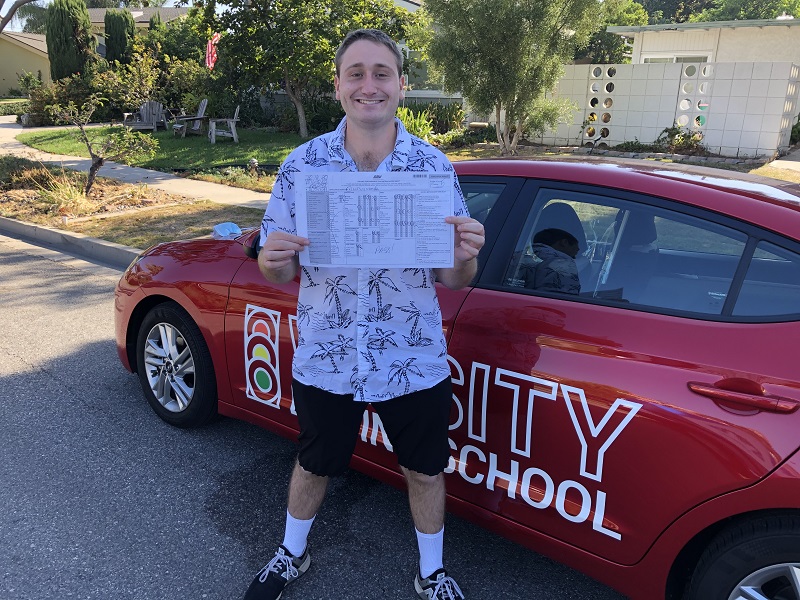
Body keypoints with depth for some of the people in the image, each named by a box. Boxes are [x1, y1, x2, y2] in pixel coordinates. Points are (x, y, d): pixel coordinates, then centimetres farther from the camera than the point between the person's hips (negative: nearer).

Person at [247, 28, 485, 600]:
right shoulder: (303, 163, -5)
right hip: (325, 360, 1)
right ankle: (292, 554, 51)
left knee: (425, 470, 17)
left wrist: (465, 257, -27)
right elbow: (279, 273, -1)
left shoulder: (434, 166, -6)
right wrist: (272, 259, -24)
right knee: (314, 464, 21)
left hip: (415, 362, 0)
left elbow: (453, 281, -4)